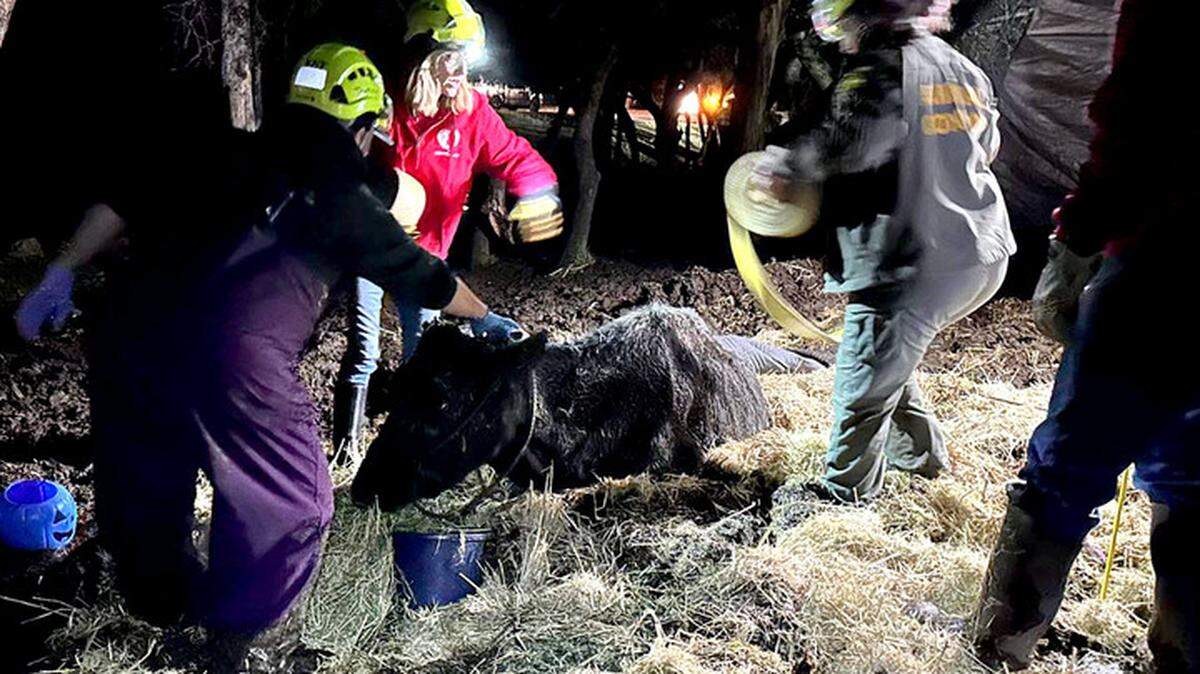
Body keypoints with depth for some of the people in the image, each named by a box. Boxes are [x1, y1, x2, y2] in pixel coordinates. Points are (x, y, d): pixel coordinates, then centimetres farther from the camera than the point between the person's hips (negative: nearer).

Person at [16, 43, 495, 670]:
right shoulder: (351, 205, 10)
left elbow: (123, 202, 10)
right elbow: (428, 281, 21)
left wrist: (62, 274, 16)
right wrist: (486, 317, 37)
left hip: (131, 336, 6)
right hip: (237, 361, -5)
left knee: (146, 481, 27)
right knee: (289, 504, 17)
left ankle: (158, 599, 53)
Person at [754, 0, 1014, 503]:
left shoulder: (881, 69, -12)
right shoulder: (962, 68, 13)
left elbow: (848, 140, -33)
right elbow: (988, 144, 28)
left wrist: (783, 167, -22)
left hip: (913, 267, -9)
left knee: (866, 381, 4)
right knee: (891, 356, 27)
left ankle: (845, 491, 18)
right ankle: (921, 455, 38)